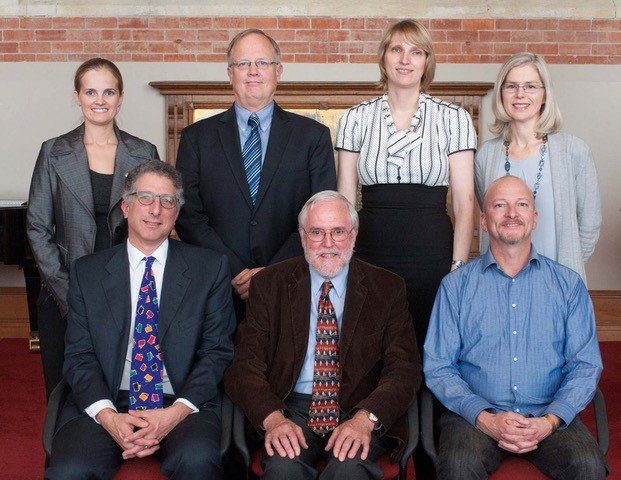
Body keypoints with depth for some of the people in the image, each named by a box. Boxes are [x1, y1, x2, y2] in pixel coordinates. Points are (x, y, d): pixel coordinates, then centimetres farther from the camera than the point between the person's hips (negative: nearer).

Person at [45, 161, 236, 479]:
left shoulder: (210, 268, 8)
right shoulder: (86, 272, 12)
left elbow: (218, 351, 3)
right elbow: (79, 355, 6)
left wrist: (177, 411, -13)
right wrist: (107, 415, -13)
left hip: (183, 404, -1)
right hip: (104, 404, 1)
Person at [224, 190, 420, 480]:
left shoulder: (387, 288, 6)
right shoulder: (268, 284, 7)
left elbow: (404, 369, -1)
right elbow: (245, 365, 0)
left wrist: (365, 418, -21)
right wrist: (273, 417, -20)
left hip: (359, 410, 0)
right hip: (291, 409, 1)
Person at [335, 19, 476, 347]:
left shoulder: (454, 119, 3)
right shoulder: (356, 119, 6)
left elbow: (464, 203, 2)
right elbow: (345, 202, 7)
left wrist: (458, 268, -5)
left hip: (432, 257, -1)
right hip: (369, 256, 1)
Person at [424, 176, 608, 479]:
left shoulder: (568, 284, 10)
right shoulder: (456, 285, 7)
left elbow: (585, 365, 5)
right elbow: (437, 366, 2)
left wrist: (551, 420, -12)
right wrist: (484, 418, -13)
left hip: (549, 416, 1)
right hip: (474, 416, -1)